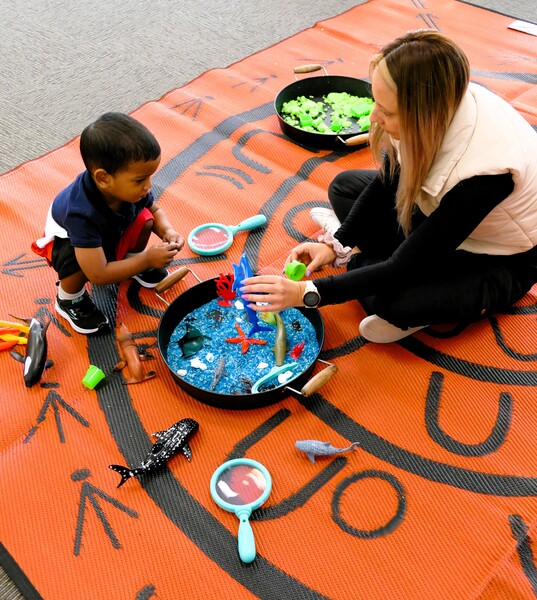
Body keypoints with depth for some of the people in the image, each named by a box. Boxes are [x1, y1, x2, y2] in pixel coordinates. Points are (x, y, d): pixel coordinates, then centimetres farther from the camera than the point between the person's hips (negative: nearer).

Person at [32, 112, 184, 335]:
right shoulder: (82, 214, -46)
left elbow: (155, 210, -4)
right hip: (66, 239, -5)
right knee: (80, 261, -38)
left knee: (144, 218, -20)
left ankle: (132, 260, 12)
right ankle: (69, 300, -3)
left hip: (110, 231, 6)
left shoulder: (130, 186, -29)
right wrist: (147, 260, -40)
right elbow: (98, 275, -41)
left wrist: (167, 231, -26)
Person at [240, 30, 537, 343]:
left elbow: (402, 269, -32)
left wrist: (308, 292, -32)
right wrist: (337, 244, -14)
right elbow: (385, 183, -5)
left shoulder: (482, 171, -40)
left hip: (501, 262, -6)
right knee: (345, 186, 1)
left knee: (395, 303, -32)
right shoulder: (444, 104, -22)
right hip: (444, 212, 6)